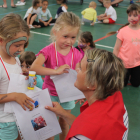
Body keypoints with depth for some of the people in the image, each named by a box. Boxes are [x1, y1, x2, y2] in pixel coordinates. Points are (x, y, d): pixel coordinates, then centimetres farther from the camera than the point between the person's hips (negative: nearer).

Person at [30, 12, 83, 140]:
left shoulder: (76, 54, -7)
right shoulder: (49, 51, -19)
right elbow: (34, 67, -35)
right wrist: (56, 71, -43)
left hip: (67, 94, 3)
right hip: (50, 94, -3)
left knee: (65, 124, 19)